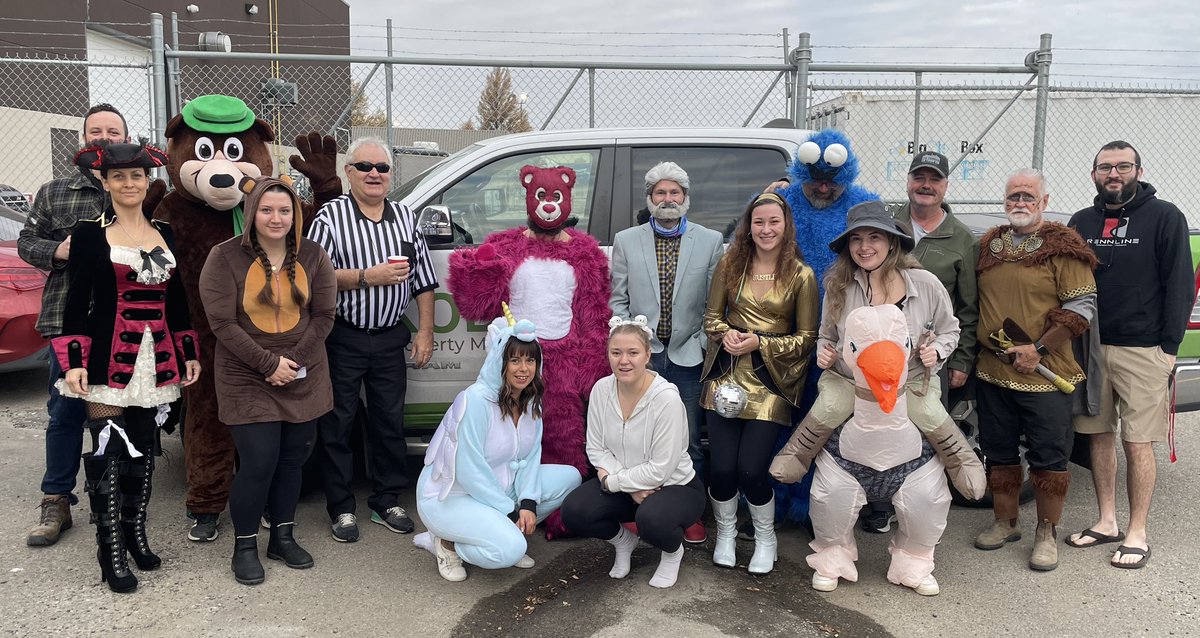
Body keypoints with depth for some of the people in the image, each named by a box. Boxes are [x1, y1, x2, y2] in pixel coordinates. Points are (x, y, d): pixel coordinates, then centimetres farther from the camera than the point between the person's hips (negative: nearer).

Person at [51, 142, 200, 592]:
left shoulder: (165, 234, 11)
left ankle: (136, 532, 24)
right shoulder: (89, 234, -1)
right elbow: (77, 302, -4)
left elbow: (177, 300, 13)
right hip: (108, 358, -4)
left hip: (156, 360, 4)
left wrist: (189, 353, 10)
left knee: (143, 447, 10)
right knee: (107, 451, -5)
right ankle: (111, 549, 4)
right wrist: (73, 360, -11)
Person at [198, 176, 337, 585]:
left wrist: (296, 361, -10)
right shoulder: (226, 257, -8)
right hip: (247, 380, -3)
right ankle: (245, 546, 14)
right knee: (259, 462, -6)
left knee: (293, 459, 10)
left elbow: (323, 315, 2)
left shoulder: (312, 257, 2)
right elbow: (222, 322, -12)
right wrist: (269, 363, -16)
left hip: (303, 379, 4)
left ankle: (283, 537, 28)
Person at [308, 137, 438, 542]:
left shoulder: (405, 217, 8)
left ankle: (387, 502, 25)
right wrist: (368, 276, -20)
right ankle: (342, 509, 18)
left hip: (390, 337, 4)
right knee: (338, 424, 5)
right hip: (344, 338, -3)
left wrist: (425, 332, 4)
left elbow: (423, 280, 9)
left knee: (390, 421, 11)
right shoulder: (331, 216, -5)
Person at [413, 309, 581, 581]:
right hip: (448, 496, -8)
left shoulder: (531, 400, 0)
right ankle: (446, 543, -2)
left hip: (498, 487, 8)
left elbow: (530, 456, 1)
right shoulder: (476, 399, -25)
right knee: (509, 550, -30)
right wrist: (510, 511, -18)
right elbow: (469, 470, -24)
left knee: (569, 477, -3)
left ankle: (507, 532, 7)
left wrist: (528, 503, -14)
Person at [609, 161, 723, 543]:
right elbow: (617, 300, 6)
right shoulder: (626, 241, 6)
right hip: (641, 354, 0)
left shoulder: (710, 242, 5)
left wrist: (703, 344, -4)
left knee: (690, 441, 6)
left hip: (688, 355, 0)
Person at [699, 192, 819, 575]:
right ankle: (725, 532, 26)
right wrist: (726, 334, -10)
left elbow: (808, 338, 0)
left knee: (751, 469, -9)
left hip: (771, 382, -2)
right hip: (727, 376, 2)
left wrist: (761, 344, -12)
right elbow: (711, 316, 12)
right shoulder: (730, 264, 6)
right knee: (722, 467, -4)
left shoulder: (801, 275, -1)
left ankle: (765, 538, 21)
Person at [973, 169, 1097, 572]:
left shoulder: (1062, 247, -5)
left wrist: (1038, 349, -17)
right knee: (999, 454, 14)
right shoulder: (988, 245, 10)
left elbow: (1082, 305, -10)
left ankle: (1047, 534, 18)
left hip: (1045, 377, -5)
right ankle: (1005, 523, 29)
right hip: (992, 374, 5)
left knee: (1048, 458, 4)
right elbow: (972, 303, 17)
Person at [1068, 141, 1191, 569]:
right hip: (1090, 347, 4)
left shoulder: (1164, 217, -2)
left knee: (1137, 443, 0)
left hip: (1142, 351, -4)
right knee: (1099, 436, 10)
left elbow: (1180, 285, -4)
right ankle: (1107, 522, 22)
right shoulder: (1081, 222, 10)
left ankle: (1137, 535, 10)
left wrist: (1169, 346, -10)